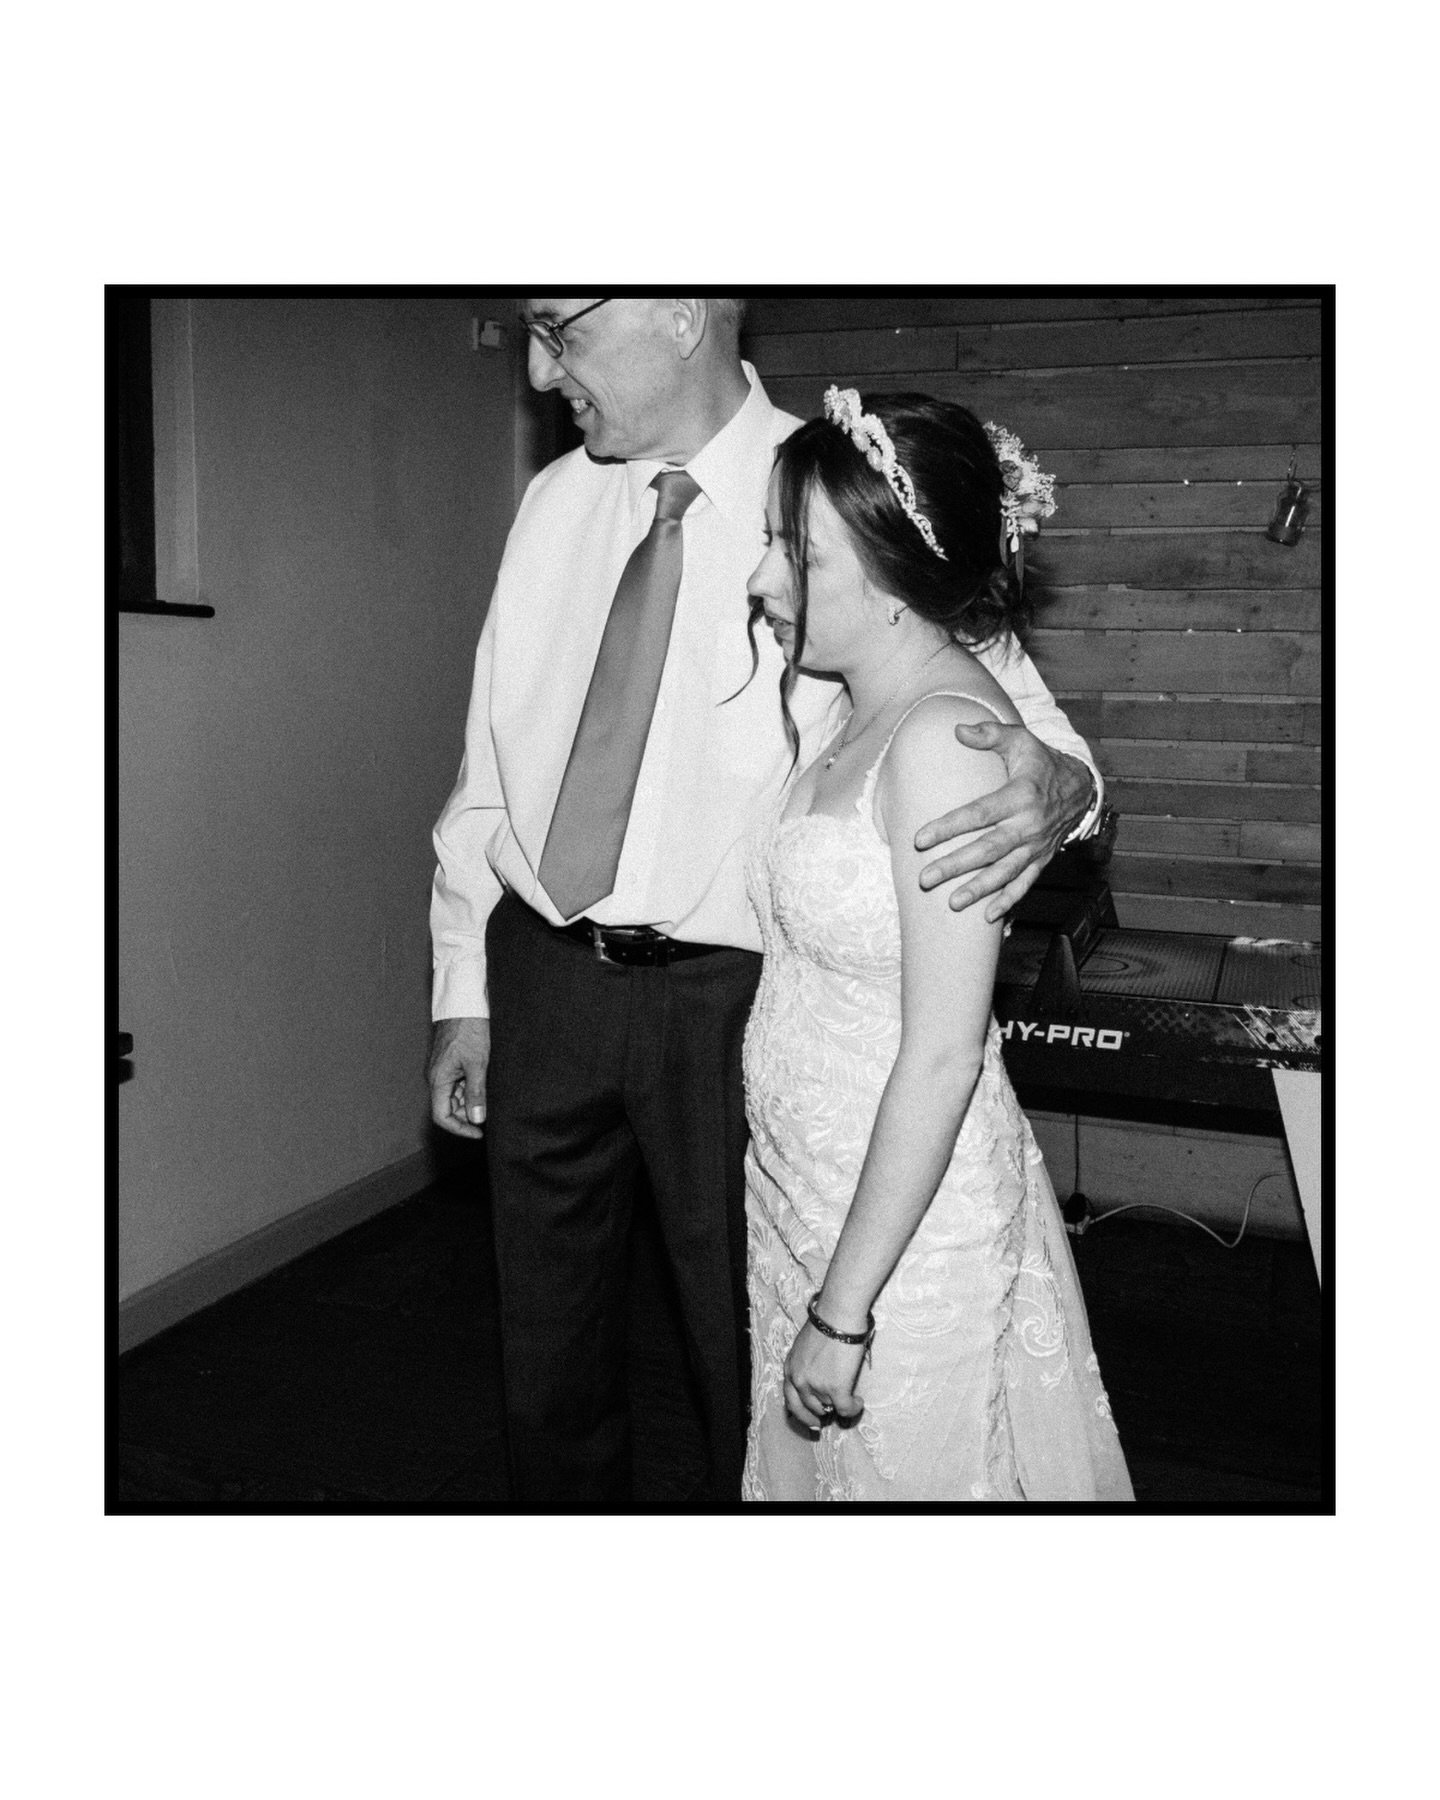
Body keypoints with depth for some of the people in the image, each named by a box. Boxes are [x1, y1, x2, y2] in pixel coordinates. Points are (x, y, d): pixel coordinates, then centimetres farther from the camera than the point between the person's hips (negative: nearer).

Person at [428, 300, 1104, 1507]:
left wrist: (1054, 784, -35)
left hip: (731, 998, -4)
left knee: (754, 1355, 12)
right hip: (543, 973, 5)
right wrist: (464, 990, 8)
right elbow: (490, 761, 8)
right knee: (550, 1352, 19)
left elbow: (1015, 710, -10)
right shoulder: (556, 502, 5)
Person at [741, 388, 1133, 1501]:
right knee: (802, 1470, 21)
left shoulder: (947, 733, -22)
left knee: (905, 1476, 11)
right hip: (804, 1192, 8)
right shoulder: (866, 717, 6)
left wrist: (843, 1308, -20)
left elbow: (943, 1056, -24)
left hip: (909, 1220, -8)